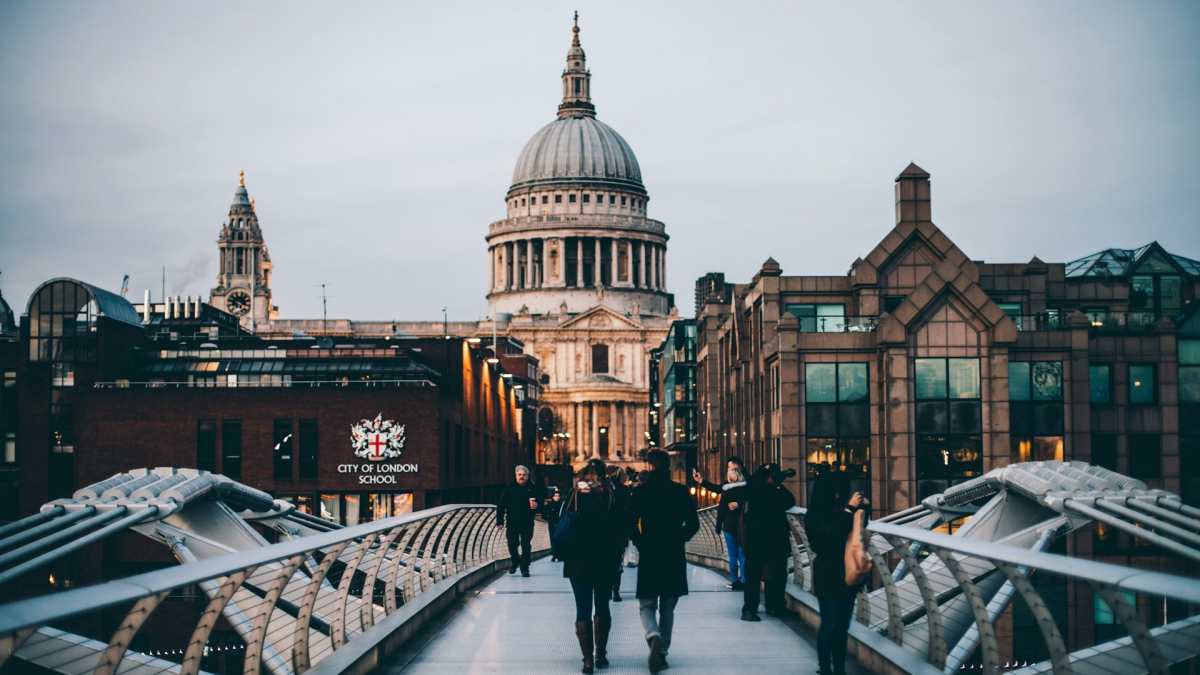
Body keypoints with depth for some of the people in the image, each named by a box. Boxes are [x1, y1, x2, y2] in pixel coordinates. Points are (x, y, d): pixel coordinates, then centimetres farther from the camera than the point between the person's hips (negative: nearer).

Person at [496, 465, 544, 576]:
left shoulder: (533, 488, 2)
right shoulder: (509, 488, 1)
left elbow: (540, 503, 8)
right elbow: (501, 505, 1)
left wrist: (536, 506, -16)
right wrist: (499, 520, -5)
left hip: (527, 522, -1)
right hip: (512, 522, 1)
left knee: (525, 545, -2)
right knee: (512, 544, 4)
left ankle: (525, 568, 4)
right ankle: (515, 562, 30)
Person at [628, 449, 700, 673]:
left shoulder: (640, 492, -5)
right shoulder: (680, 491, 0)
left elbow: (631, 524, -7)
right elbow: (693, 524, -1)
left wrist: (641, 544, 8)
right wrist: (678, 540, 11)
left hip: (649, 556, -2)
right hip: (675, 558, 2)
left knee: (647, 605, 6)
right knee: (667, 609, 14)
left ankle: (654, 637, -22)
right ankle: (662, 651, 15)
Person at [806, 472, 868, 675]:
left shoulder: (841, 509, 2)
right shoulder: (816, 516, -12)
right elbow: (832, 535, -26)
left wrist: (863, 508, -1)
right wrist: (850, 509, -24)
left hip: (846, 575, 6)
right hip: (828, 577, -6)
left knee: (842, 626, 10)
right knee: (829, 626, -1)